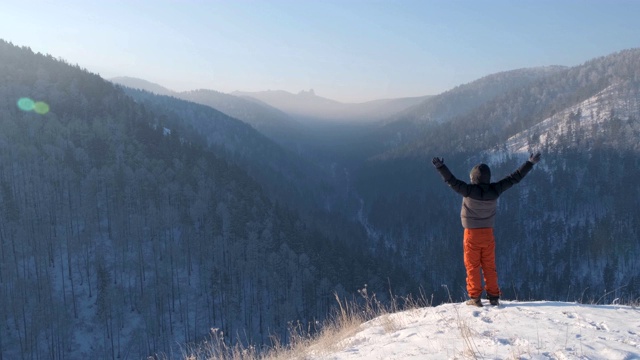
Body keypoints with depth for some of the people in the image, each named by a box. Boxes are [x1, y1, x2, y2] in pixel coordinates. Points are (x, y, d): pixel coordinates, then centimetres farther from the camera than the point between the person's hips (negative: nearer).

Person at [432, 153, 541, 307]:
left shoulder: (469, 190, -19)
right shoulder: (494, 190, -7)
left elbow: (452, 181, -26)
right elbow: (514, 178, 0)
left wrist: (441, 167, -27)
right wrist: (530, 163, 8)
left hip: (472, 234, -4)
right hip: (488, 233, 4)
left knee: (472, 267, 5)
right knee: (489, 267, 13)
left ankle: (475, 298, 5)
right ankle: (494, 297, 16)